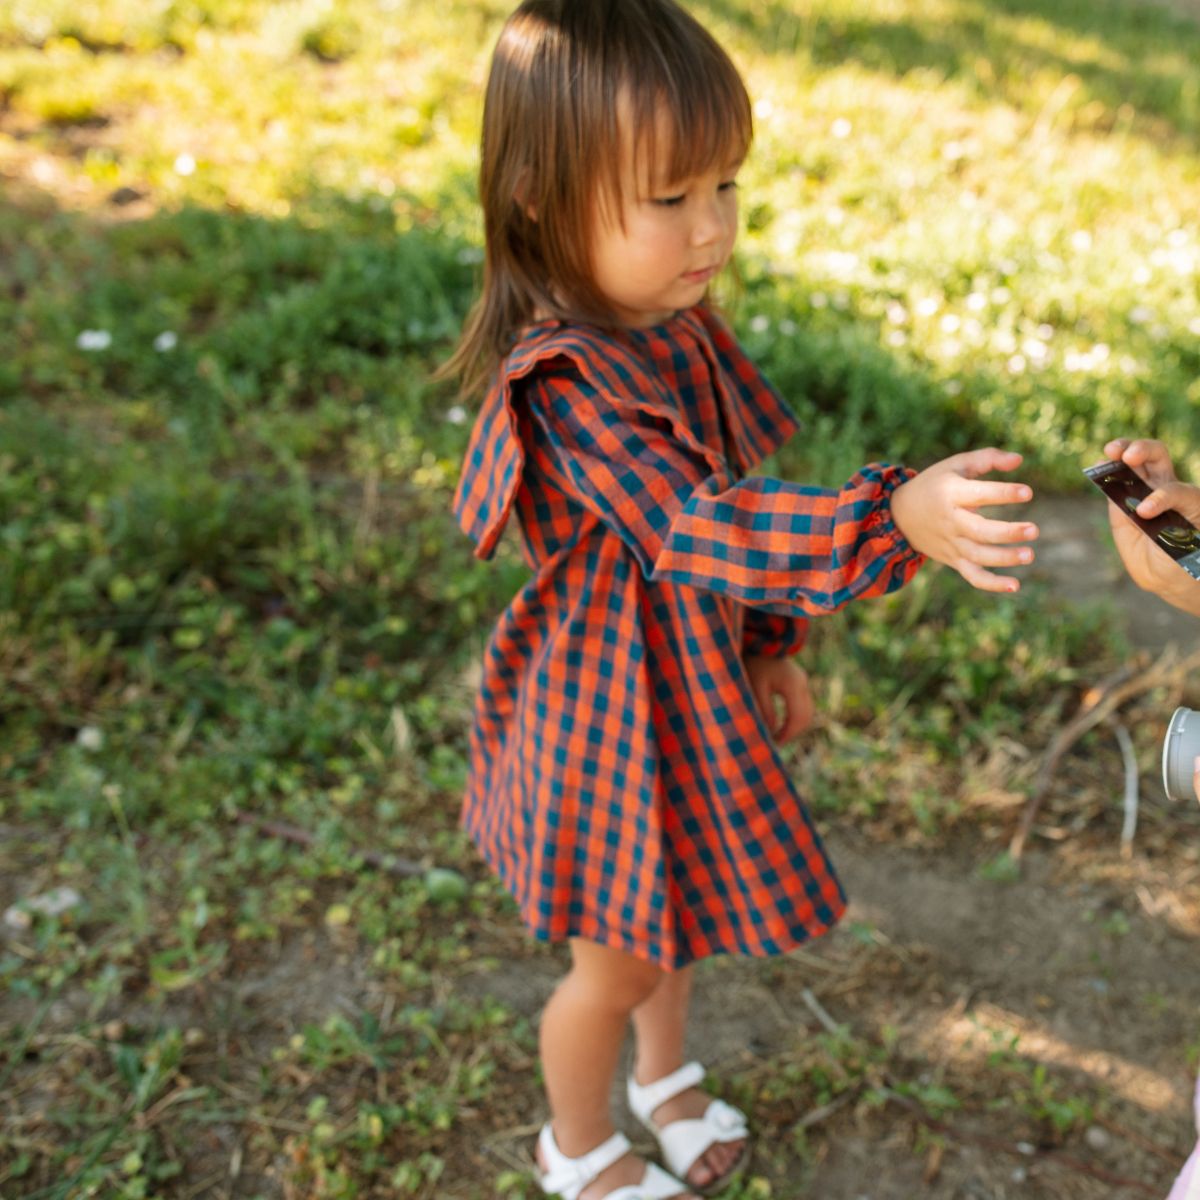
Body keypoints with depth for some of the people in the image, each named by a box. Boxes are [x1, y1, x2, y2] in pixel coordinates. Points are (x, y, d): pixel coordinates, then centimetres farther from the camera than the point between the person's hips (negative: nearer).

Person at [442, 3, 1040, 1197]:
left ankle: (664, 1077, 57)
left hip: (695, 686, 8)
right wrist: (896, 519, -57)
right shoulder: (569, 386, -32)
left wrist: (770, 648, 14)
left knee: (677, 909, 28)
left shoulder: (682, 328, -4)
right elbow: (692, 530, -45)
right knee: (620, 957, 14)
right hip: (612, 712, -7)